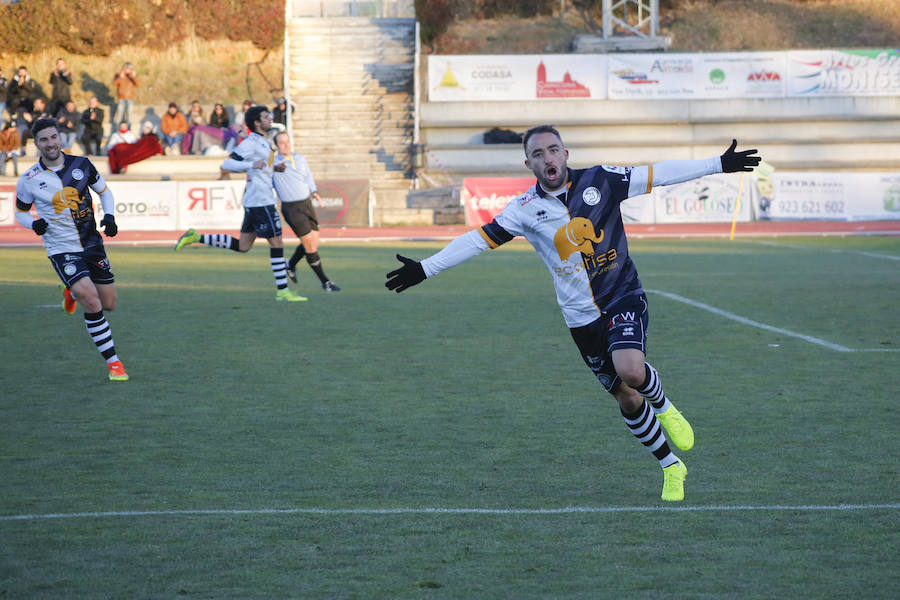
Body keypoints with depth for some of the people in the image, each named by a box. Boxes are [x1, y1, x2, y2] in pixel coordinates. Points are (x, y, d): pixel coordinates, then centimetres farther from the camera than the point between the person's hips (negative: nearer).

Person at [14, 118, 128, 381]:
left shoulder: (81, 164, -2)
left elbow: (104, 191, 13)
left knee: (109, 303, 9)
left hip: (91, 244, 4)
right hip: (61, 249, -4)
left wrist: (109, 215, -5)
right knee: (92, 304, -19)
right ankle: (113, 362, -8)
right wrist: (34, 224, -14)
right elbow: (20, 212, 8)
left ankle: (73, 294, 41)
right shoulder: (29, 180, -7)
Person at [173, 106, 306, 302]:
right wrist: (252, 164, -32)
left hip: (252, 202, 10)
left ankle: (197, 238, 15)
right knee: (277, 243, -5)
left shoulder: (263, 142, 15)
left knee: (242, 246, 13)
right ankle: (282, 291, -2)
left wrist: (273, 167, 24)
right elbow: (226, 164, -20)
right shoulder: (250, 143, -14)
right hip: (261, 202, -10)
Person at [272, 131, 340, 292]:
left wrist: (314, 192, 7)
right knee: (310, 244, -7)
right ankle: (325, 281, 5)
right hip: (291, 209, -6)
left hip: (307, 204, 6)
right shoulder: (273, 164, -11)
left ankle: (291, 265, 37)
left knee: (314, 243, 11)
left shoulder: (300, 159, 6)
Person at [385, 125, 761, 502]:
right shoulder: (526, 209, -3)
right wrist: (424, 269, -8)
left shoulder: (600, 181, -6)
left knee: (631, 370, -28)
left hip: (624, 298, -2)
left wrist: (720, 165, -5)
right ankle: (671, 468, 25)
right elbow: (478, 240, -3)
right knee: (625, 397, 6)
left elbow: (659, 174, -3)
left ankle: (665, 409, 6)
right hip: (581, 319, 2)